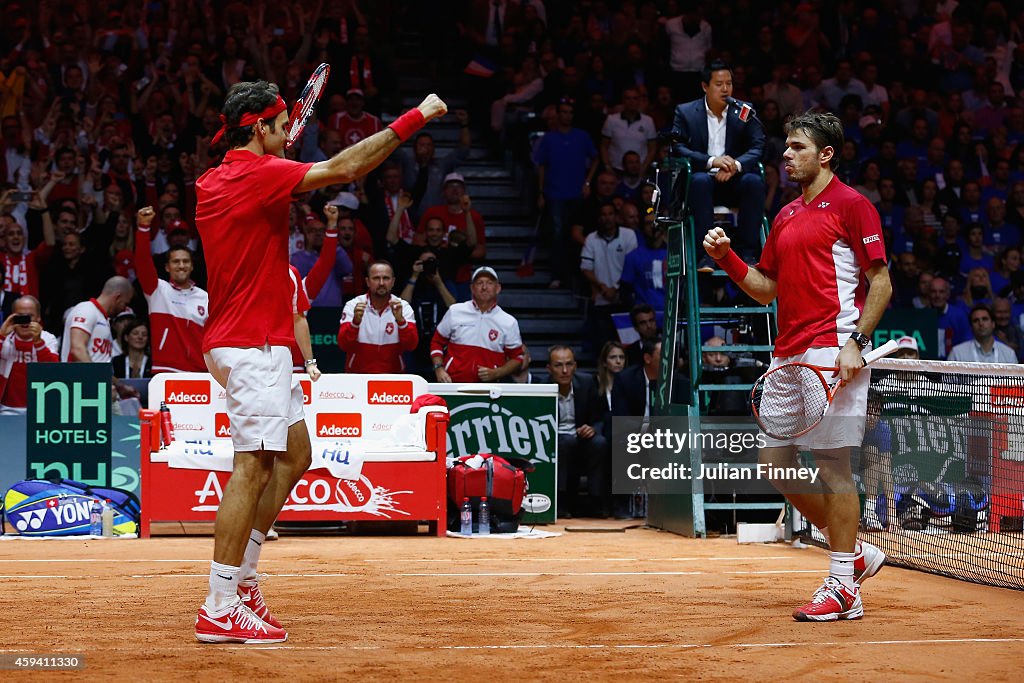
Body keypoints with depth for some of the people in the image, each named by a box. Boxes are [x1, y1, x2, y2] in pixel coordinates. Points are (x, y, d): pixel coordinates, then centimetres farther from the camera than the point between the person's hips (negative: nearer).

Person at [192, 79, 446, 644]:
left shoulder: (212, 182, 12)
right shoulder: (257, 175, -15)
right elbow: (344, 168, -21)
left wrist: (274, 158, 28)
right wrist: (416, 117, -16)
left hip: (257, 345, 10)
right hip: (253, 346, -10)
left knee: (295, 454, 16)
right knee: (253, 468, -11)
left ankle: (241, 578, 16)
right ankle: (219, 611, -13)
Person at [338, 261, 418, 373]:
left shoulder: (403, 307, 1)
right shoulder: (352, 306, -1)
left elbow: (411, 345, -8)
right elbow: (344, 345, -9)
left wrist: (400, 320, -23)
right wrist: (355, 321, -24)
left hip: (393, 376, 1)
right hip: (357, 376, 0)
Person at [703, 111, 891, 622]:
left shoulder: (850, 205, -3)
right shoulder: (785, 216, 19)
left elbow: (881, 282, -7)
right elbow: (766, 289, 23)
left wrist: (856, 341, -16)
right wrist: (726, 258, 7)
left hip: (832, 350, -8)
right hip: (787, 356, 9)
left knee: (832, 463, -8)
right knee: (776, 462, 6)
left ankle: (844, 589, -2)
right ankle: (854, 554, 20)